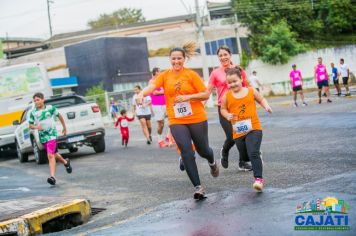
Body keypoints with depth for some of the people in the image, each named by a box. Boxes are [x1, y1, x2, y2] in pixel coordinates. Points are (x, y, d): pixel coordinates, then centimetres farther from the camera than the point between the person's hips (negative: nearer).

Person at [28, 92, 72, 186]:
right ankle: (65, 162, 47)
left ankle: (52, 177, -20)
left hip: (52, 135, -4)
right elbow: (30, 125, 7)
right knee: (54, 154, 19)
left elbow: (59, 116, 11)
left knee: (50, 155, -17)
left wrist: (64, 127, 19)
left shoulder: (50, 108, -4)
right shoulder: (33, 112, 1)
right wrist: (36, 127, -15)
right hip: (42, 137, 4)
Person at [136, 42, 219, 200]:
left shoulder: (191, 74, -4)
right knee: (187, 153, -10)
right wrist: (141, 93, -38)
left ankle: (212, 163, 50)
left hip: (197, 119, -1)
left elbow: (206, 94, -5)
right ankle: (198, 187, -5)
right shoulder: (165, 76, 1)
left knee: (202, 149, 13)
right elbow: (152, 86, -16)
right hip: (176, 122, 1)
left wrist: (187, 97, -18)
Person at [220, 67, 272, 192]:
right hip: (238, 132, 3)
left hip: (254, 129, -3)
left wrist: (266, 106, -5)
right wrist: (227, 115, -9)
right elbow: (223, 109, 12)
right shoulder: (227, 96, -1)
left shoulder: (251, 91, -1)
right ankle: (258, 161, 50)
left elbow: (261, 99, 15)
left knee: (253, 153, -20)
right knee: (244, 155, 17)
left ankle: (258, 178, -18)